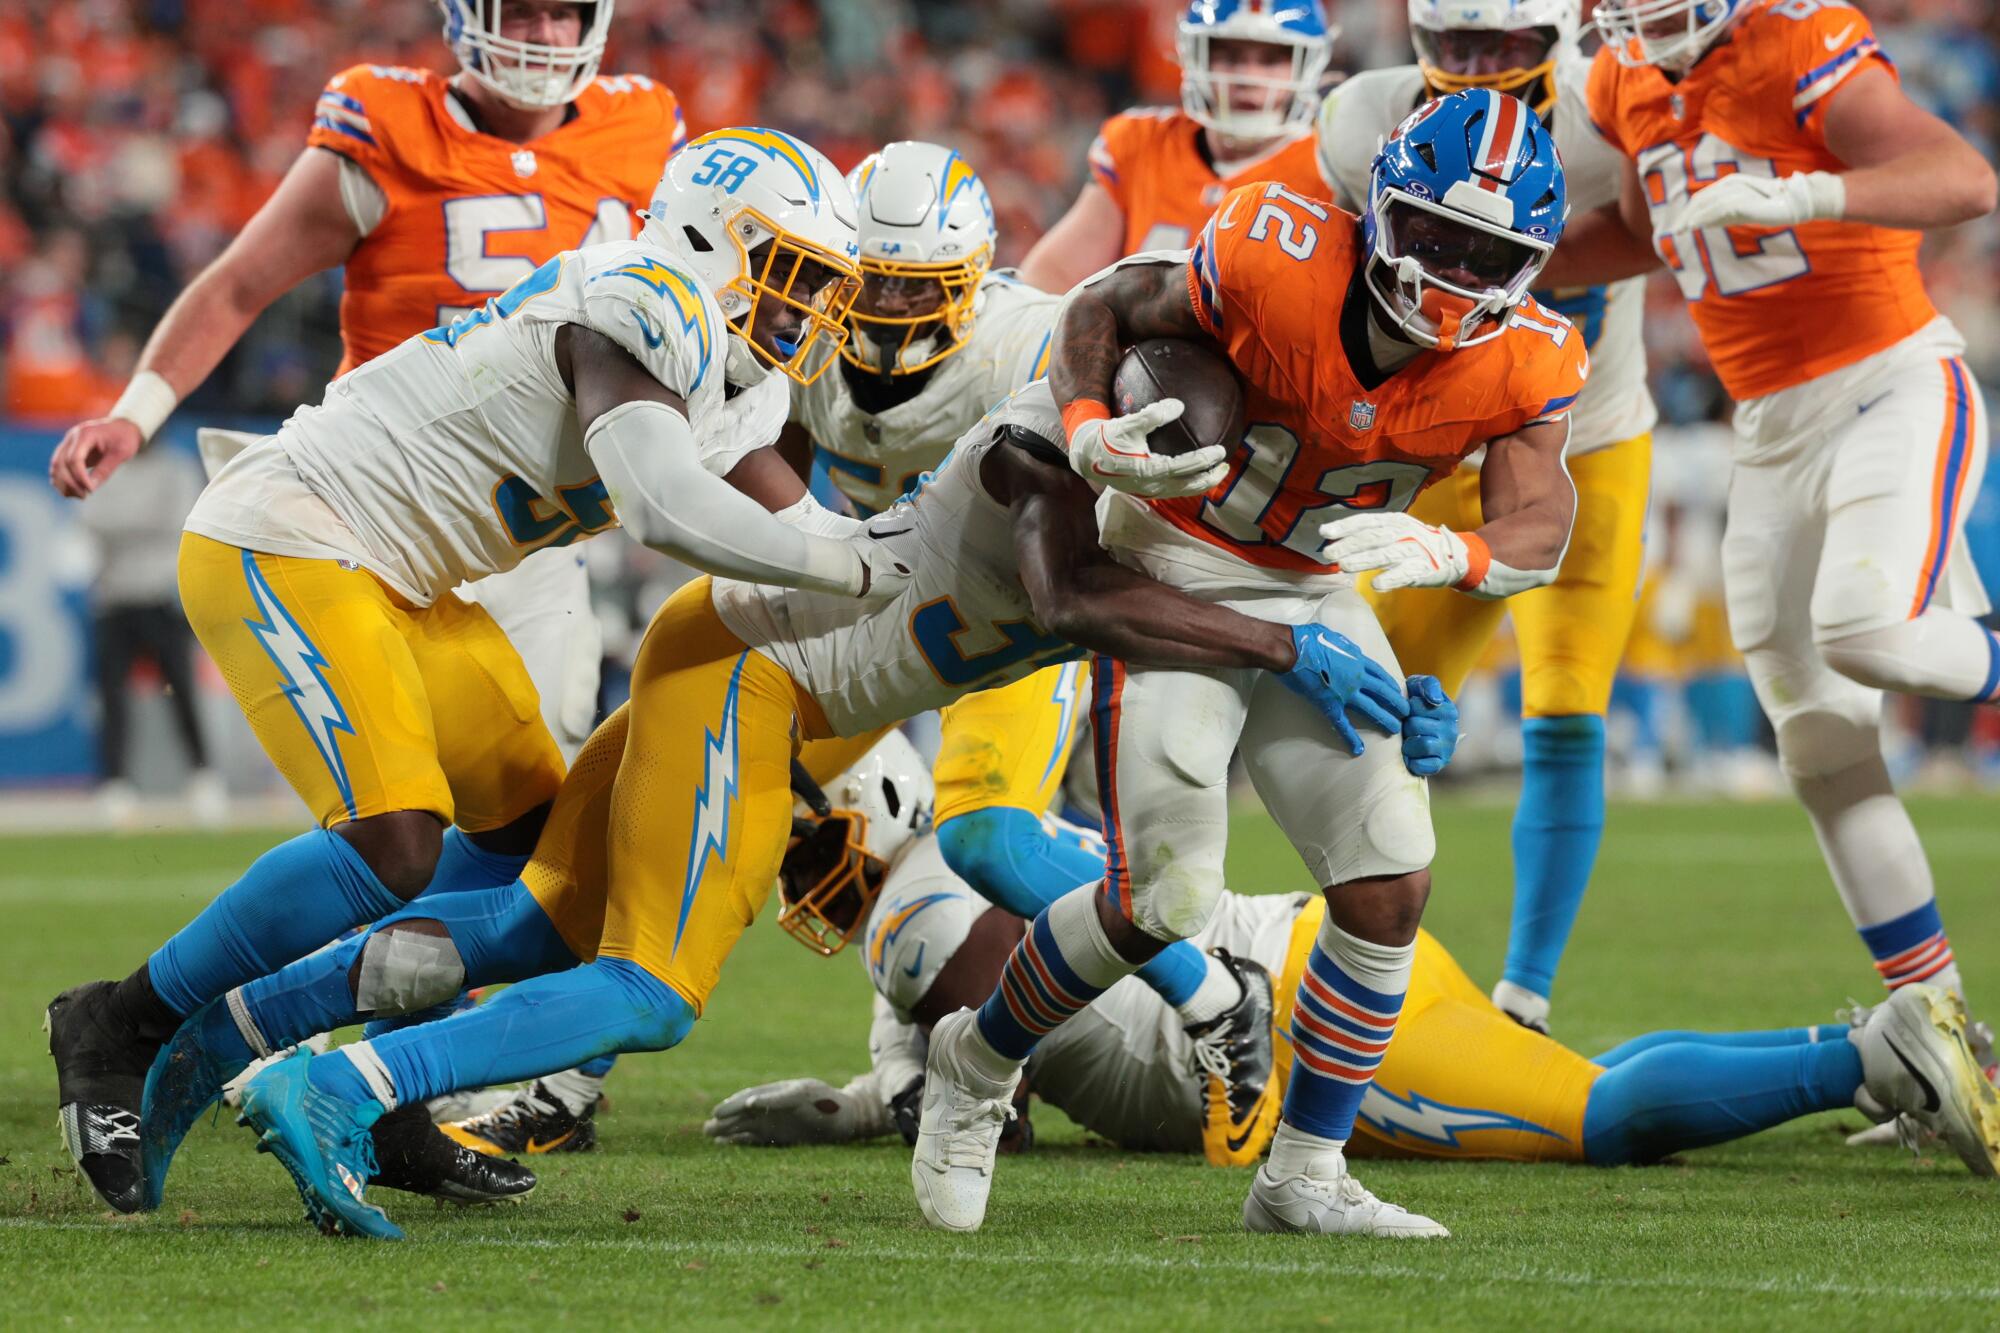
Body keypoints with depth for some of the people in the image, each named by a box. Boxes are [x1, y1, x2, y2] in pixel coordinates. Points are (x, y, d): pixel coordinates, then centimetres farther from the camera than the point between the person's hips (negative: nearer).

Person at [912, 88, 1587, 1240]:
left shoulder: (1522, 366, -15)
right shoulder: (1277, 262, -26)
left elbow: (1541, 528, -22)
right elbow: (1105, 308, -11)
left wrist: (1448, 554, -44)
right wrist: (1089, 432, -30)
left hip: (1314, 597, 5)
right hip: (1176, 573, -5)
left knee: (1391, 880, -5)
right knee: (1167, 897, -11)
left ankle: (1305, 1177, 9)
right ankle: (979, 1065, 16)